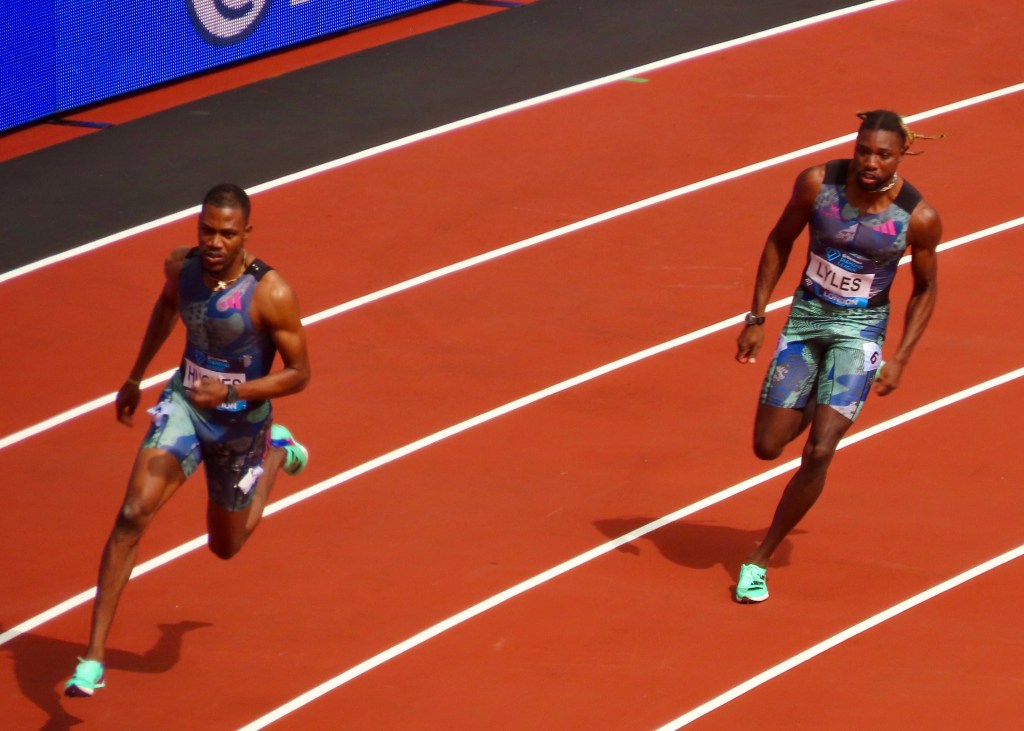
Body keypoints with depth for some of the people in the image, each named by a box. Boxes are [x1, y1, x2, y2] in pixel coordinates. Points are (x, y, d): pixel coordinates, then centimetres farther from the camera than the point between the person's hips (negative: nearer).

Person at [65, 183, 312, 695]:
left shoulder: (271, 294, -26)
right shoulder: (181, 265, -12)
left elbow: (298, 374, -17)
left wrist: (232, 392, -31)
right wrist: (136, 377, 17)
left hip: (241, 420, -2)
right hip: (185, 403, 2)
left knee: (225, 546, 19)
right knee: (133, 515, -20)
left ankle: (278, 450, 48)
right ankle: (93, 658, -17)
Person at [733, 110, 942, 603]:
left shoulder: (919, 217, -16)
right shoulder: (818, 183, -13)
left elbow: (925, 289, 0)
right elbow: (780, 240, 2)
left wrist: (900, 359, -7)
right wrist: (756, 317, -1)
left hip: (860, 329, -2)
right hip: (806, 317, 2)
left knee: (818, 453, -14)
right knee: (767, 447, 3)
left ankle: (760, 559, 3)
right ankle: (813, 409, 40)